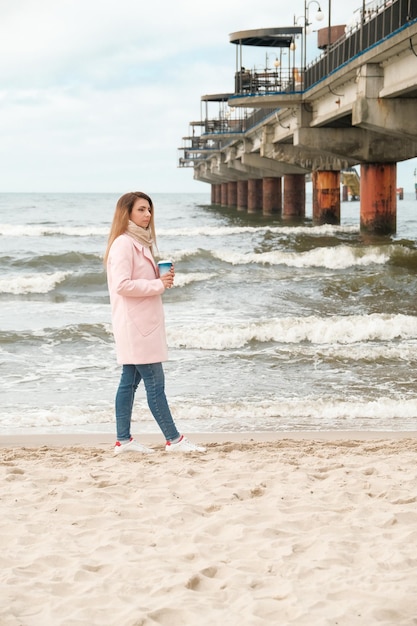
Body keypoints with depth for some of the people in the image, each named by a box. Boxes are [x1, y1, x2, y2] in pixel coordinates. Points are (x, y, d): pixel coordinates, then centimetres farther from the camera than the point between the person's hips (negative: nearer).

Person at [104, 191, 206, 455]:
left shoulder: (140, 243, 16)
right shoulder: (123, 243, -14)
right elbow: (122, 285, -22)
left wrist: (163, 278, 3)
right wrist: (158, 284, -17)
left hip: (144, 323, 10)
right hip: (134, 324, -10)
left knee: (130, 381, 11)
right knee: (155, 383, -6)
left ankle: (124, 440, 15)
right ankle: (174, 439, -2)